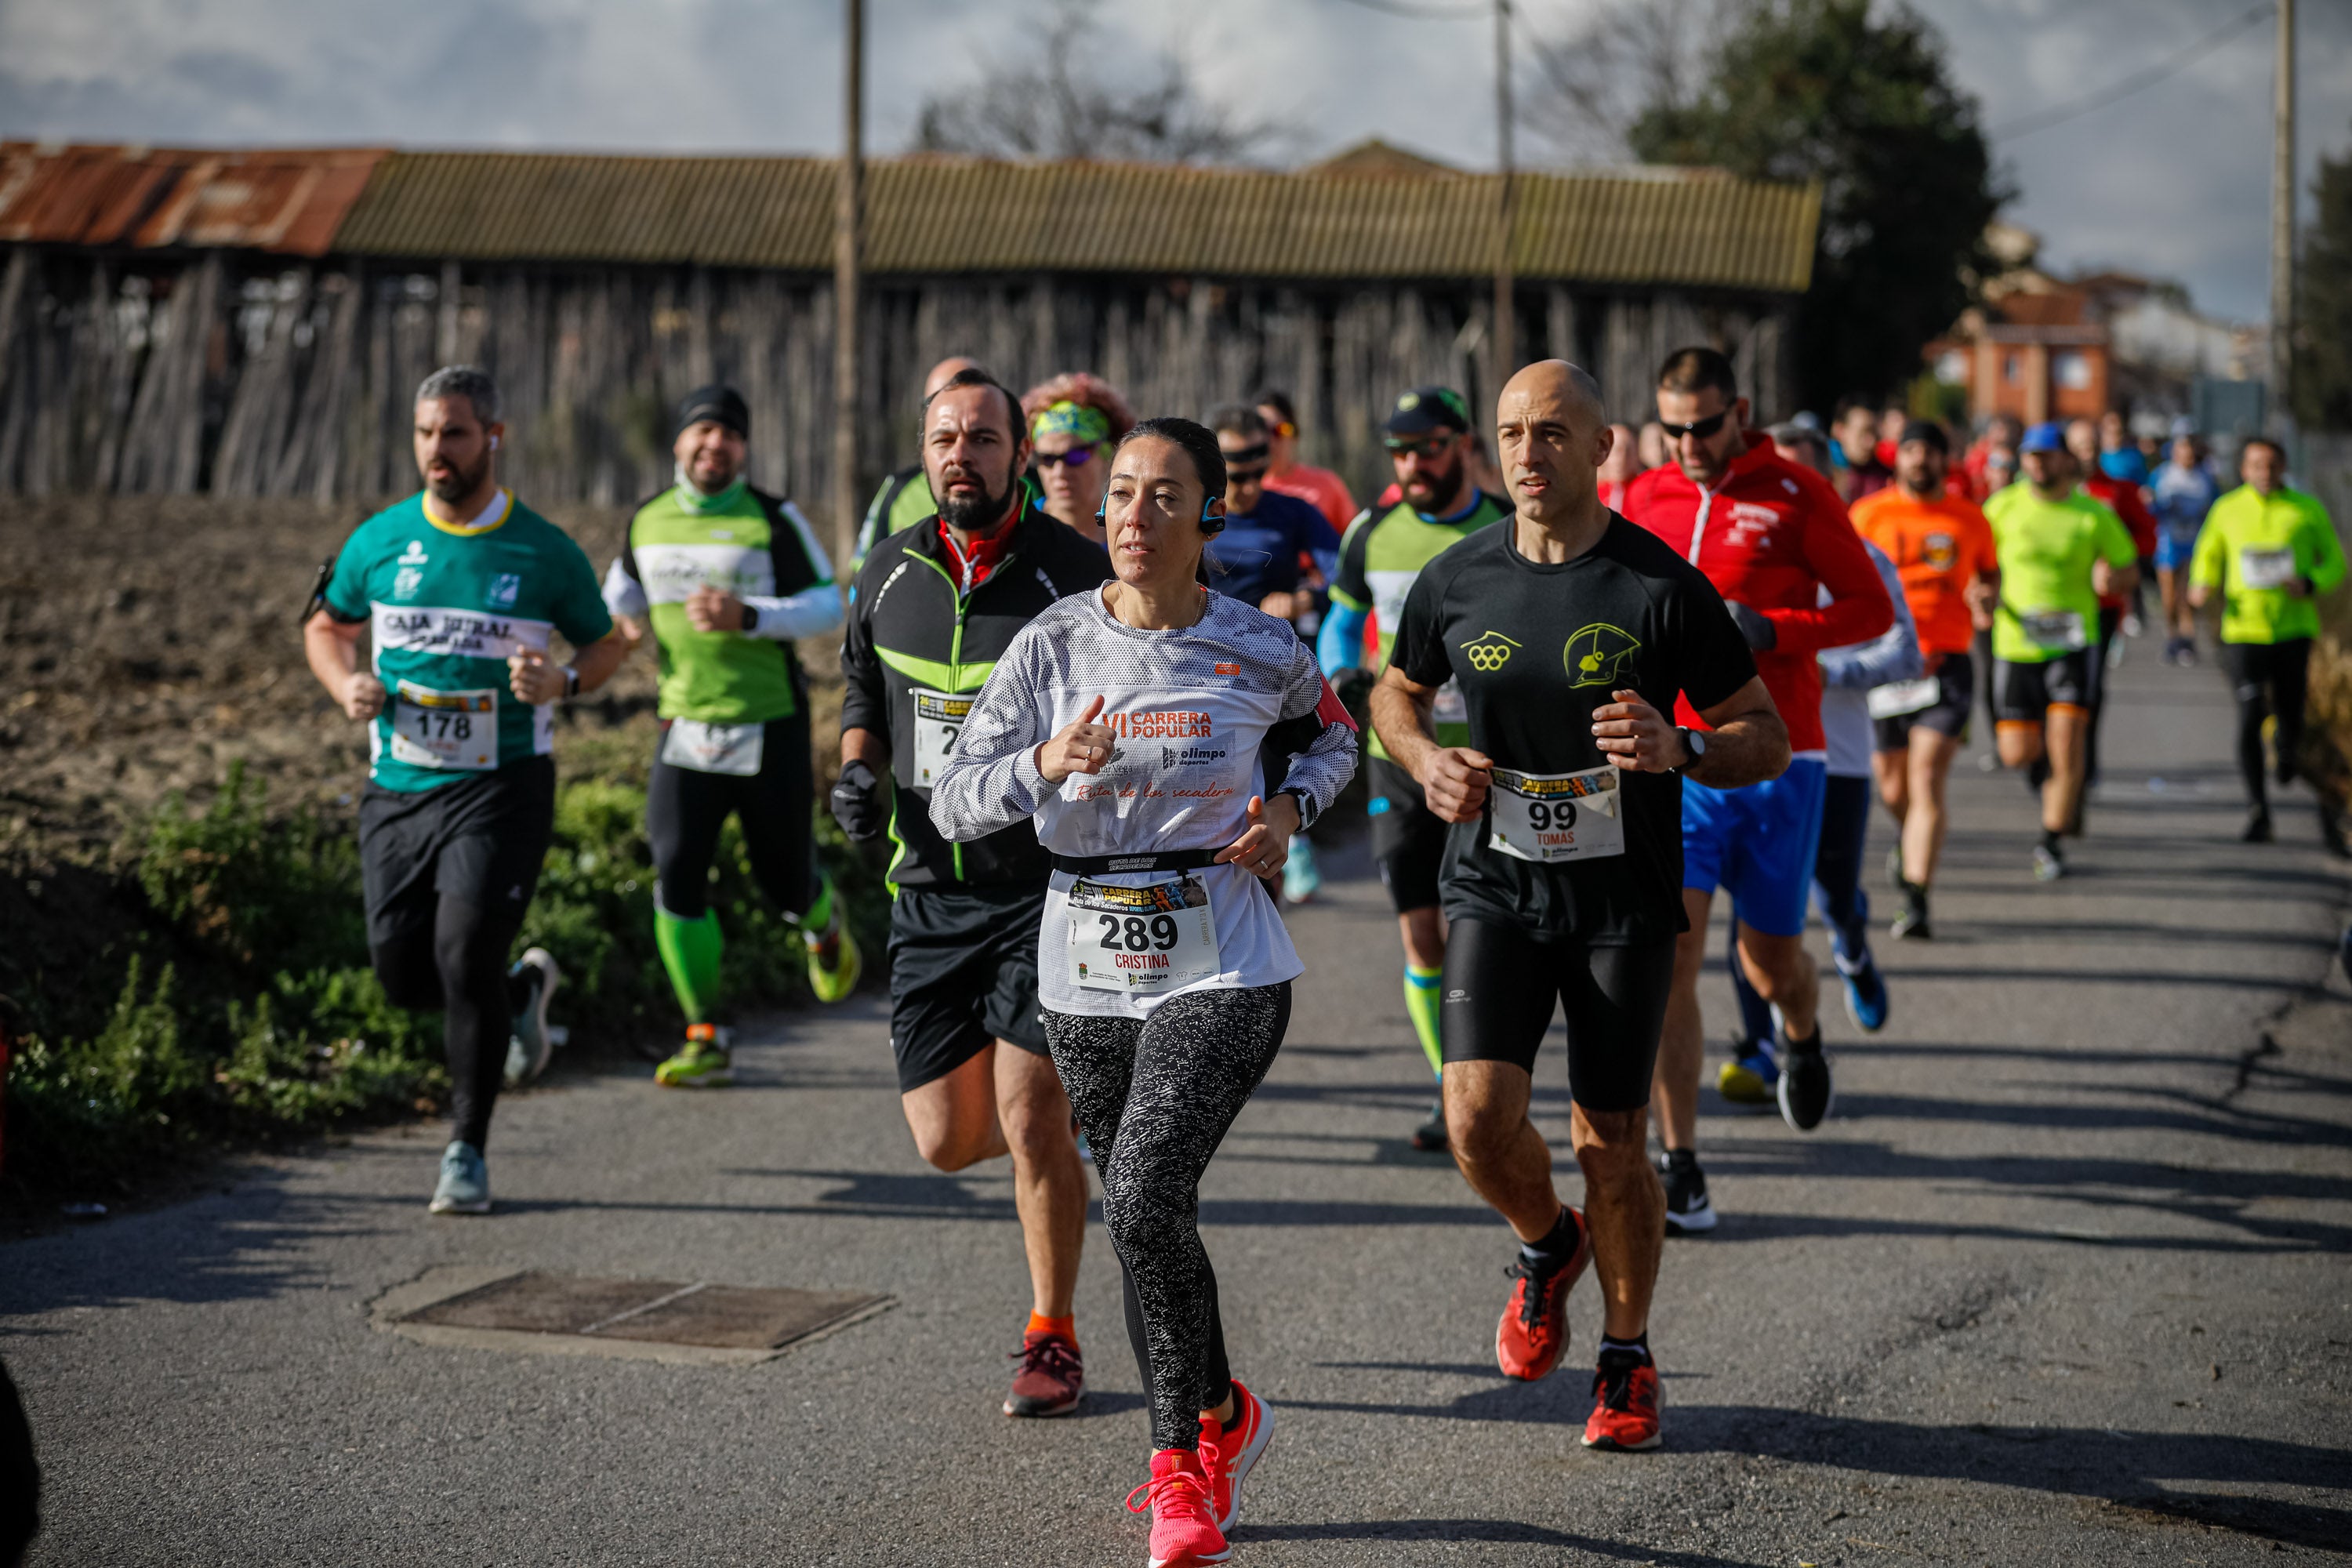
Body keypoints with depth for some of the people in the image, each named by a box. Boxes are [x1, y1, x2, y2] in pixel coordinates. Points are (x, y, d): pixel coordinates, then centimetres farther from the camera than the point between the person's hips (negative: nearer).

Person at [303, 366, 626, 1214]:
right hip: (398, 788, 4)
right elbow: (326, 627, 18)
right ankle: (525, 990, 36)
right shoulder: (380, 539, 4)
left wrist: (562, 681, -13)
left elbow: (606, 643, 9)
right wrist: (347, 685, -3)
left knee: (467, 954, -15)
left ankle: (467, 1151, 1)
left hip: (502, 787, -4)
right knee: (403, 974, 4)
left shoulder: (545, 551, -2)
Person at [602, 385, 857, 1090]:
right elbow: (624, 581, 27)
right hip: (685, 727, 3)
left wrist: (747, 616, -22)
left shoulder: (775, 520, -5)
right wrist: (620, 615, 5)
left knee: (783, 877, 6)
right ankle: (706, 1039, -3)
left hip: (770, 727, -2)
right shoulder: (646, 522, 6)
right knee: (676, 877, -11)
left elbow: (828, 605, -8)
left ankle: (821, 924, 46)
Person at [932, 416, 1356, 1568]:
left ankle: (1179, 1457, 3)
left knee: (1143, 1202, -18)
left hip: (1221, 969, -3)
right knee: (1143, 1218, 12)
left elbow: (1331, 734, 19)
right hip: (1086, 974, 3)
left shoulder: (1260, 650, -3)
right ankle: (1219, 1418, 35)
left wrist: (1289, 811, -1)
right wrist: (1046, 763, -25)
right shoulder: (1054, 645, -3)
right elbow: (953, 805, -7)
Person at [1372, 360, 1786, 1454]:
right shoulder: (1457, 580, 0)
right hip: (1496, 890, 2)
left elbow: (1768, 739, -4)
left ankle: (1627, 1361, 24)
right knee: (1478, 1117, -13)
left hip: (1625, 902, -2)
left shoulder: (1662, 586, -9)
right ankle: (1546, 1245, 21)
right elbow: (1397, 691, 19)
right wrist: (1425, 759, -3)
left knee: (1611, 1143, 1)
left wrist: (1678, 749, -24)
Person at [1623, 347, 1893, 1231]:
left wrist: (1767, 630, -16)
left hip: (1776, 760, -2)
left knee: (1771, 956, 10)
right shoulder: (1644, 501, 8)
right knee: (1668, 957, -11)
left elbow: (1871, 609, -2)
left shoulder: (1796, 495, -2)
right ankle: (1680, 1170, -5)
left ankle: (1802, 1042, 48)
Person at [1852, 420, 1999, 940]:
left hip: (1945, 661, 0)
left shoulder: (1969, 518, 7)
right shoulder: (1870, 514, 2)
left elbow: (1990, 569, 25)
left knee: (1928, 779, -14)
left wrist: (1985, 597, 3)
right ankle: (1911, 835, 48)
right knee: (1892, 785, 10)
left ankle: (1916, 902, -15)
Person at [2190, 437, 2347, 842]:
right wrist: (2202, 587, -5)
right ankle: (2258, 813, -4)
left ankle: (2287, 746, 44)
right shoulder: (2227, 510, 5)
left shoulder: (2308, 510, 3)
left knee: (2289, 718, 4)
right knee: (2250, 718, -11)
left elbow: (2335, 564, 7)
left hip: (2293, 629, 0)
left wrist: (2309, 585, -14)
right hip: (2243, 630, 0)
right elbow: (2207, 558, 18)